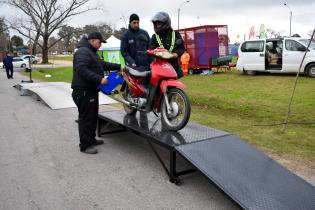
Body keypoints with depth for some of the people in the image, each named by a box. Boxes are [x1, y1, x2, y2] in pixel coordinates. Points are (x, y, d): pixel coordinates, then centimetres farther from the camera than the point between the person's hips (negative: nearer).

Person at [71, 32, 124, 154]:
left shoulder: (91, 52, 21)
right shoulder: (83, 52, -15)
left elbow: (103, 64, 25)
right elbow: (81, 69, -27)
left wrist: (119, 67, 18)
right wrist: (99, 79, -28)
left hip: (91, 90, 11)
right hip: (84, 91, -11)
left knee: (93, 116, 17)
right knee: (86, 117, -6)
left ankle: (91, 139, 30)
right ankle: (85, 145, 1)